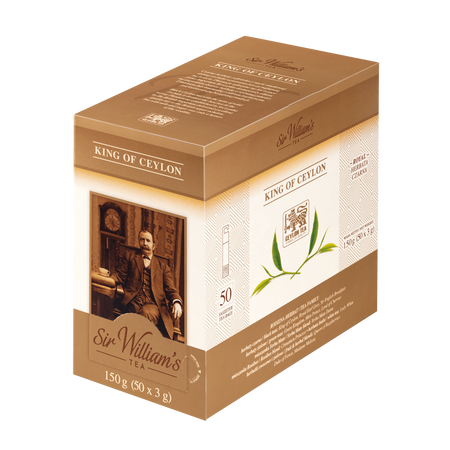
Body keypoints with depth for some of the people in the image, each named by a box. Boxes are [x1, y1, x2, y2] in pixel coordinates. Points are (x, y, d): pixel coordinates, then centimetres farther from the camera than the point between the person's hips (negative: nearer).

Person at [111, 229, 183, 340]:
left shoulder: (163, 267, 27)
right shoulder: (129, 255, 28)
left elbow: (170, 289, 16)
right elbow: (120, 275, 17)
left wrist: (176, 302, -8)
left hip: (153, 304, 0)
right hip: (133, 302, 0)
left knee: (146, 312, -37)